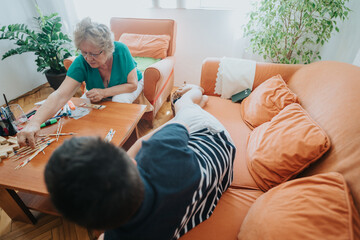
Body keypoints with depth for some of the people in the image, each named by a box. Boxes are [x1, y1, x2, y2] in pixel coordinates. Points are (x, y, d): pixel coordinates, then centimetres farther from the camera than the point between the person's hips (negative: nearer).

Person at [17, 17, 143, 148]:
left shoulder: (120, 50, -32)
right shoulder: (81, 63, -30)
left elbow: (133, 84, -25)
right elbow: (60, 95, -40)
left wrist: (104, 92, -37)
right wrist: (34, 122, -55)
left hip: (126, 86, -2)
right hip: (99, 90, 2)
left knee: (118, 102, -31)